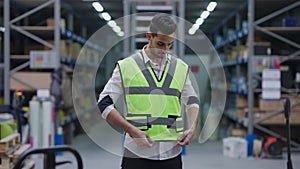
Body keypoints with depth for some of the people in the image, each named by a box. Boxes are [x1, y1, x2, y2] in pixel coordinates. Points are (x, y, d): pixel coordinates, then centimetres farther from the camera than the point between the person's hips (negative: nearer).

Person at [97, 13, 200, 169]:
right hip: (137, 154, -3)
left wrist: (192, 128, 6)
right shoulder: (126, 66, 1)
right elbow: (104, 104, -1)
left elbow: (192, 101, 25)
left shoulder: (181, 68, 12)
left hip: (171, 155, 3)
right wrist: (133, 131, -11)